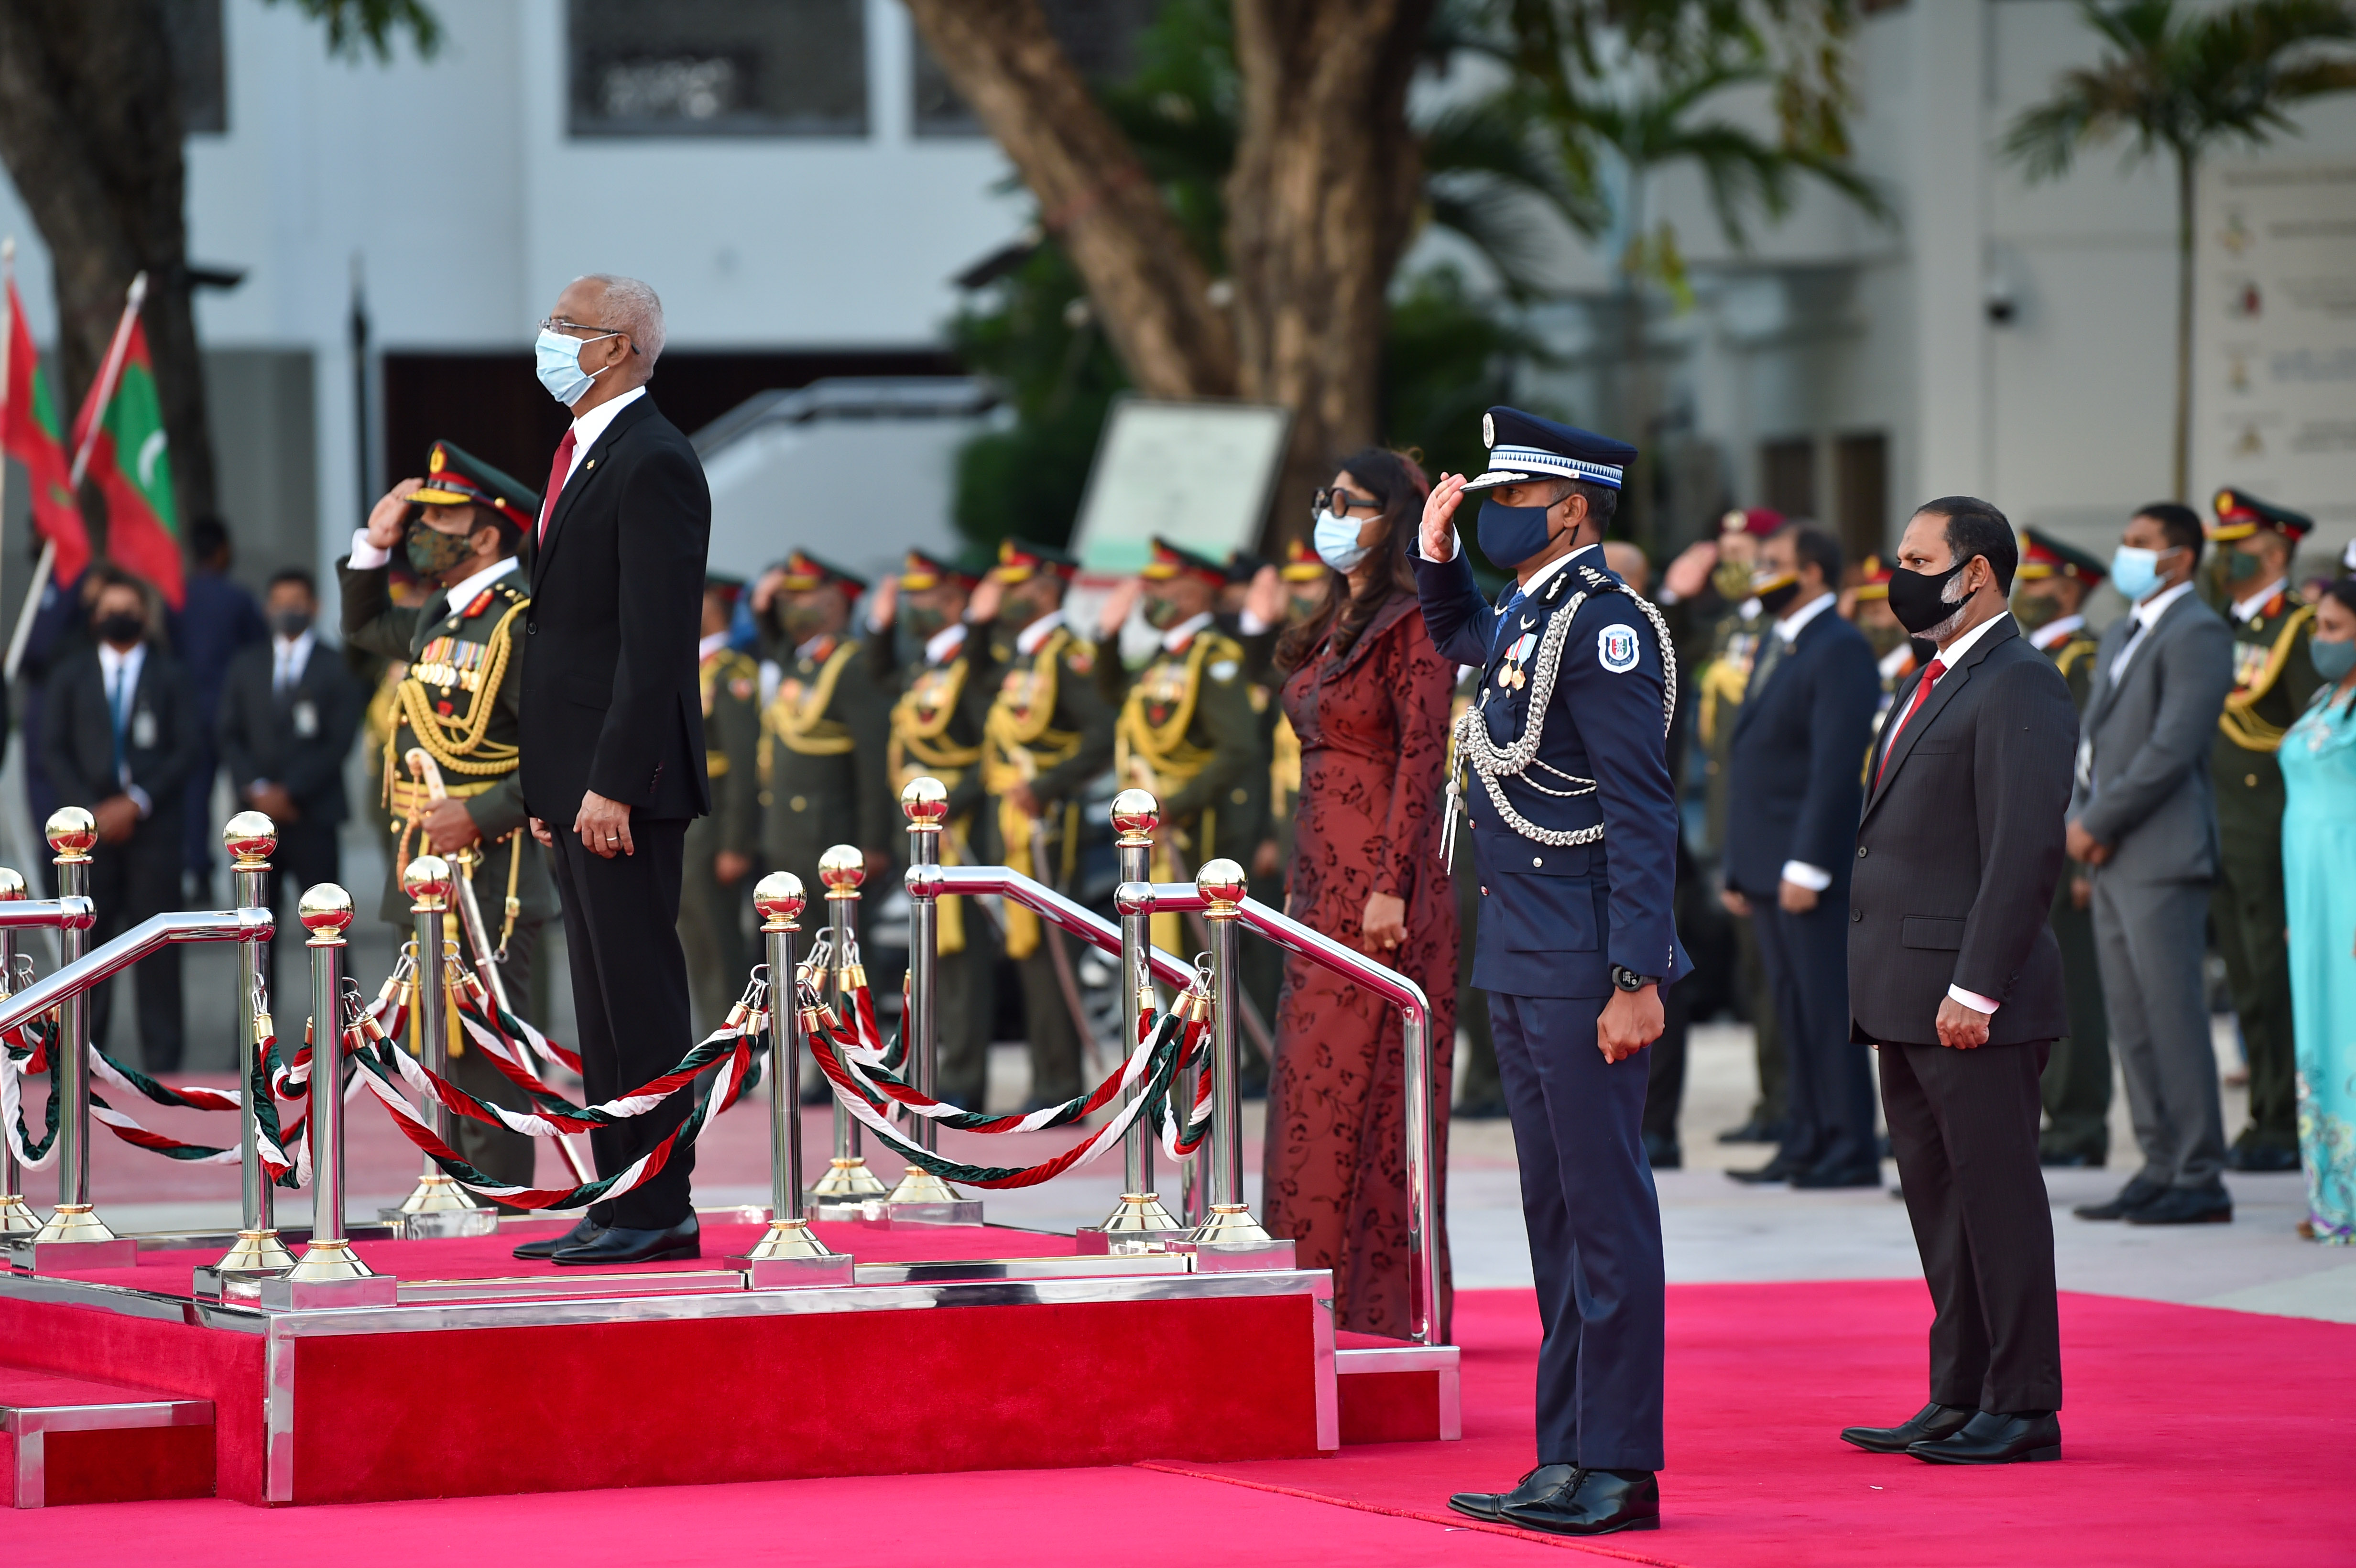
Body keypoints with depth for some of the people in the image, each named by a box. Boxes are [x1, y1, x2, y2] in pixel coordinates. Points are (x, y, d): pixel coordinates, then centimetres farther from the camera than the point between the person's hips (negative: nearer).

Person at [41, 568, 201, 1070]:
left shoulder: (169, 675, 9)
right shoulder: (71, 674, 12)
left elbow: (186, 750, 3)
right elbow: (53, 750, 6)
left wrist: (137, 802, -9)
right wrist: (91, 811, -7)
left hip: (152, 823, -1)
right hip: (89, 824, 1)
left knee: (156, 945, -3)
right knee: (88, 938, -3)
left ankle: (162, 1060, 0)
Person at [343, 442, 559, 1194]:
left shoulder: (526, 620, -13)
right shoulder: (437, 615, 14)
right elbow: (365, 628, 35)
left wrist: (481, 815, -22)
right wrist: (374, 543, 19)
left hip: (487, 872, -9)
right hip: (424, 872, 9)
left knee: (484, 1055, -8)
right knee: (440, 1053, 13)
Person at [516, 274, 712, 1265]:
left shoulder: (653, 465, -13)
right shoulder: (580, 457, 19)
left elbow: (657, 644, -19)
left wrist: (613, 785, -22)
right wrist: (546, 784, 17)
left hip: (624, 785, -10)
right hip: (575, 782, 10)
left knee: (641, 997, -7)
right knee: (602, 1003, 11)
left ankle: (659, 1211, -4)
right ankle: (623, 1200, 16)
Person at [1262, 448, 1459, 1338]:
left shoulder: (1414, 627, -10)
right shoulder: (1335, 625, 17)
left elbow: (1421, 759, -16)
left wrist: (1390, 889, -22)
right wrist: (1305, 886, 16)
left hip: (1381, 882, -9)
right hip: (1324, 883, 9)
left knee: (1353, 1088, -9)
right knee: (1316, 1089, 8)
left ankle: (1374, 1307, -5)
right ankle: (1327, 1301, 11)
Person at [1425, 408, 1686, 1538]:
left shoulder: (1602, 620, -14)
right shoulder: (1523, 619, 14)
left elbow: (1643, 816, -19)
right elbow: (1457, 637, 41)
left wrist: (1637, 980, -23)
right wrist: (1435, 553, 21)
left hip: (1585, 966, -10)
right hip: (1521, 963, 10)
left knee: (1604, 1211, -6)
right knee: (1556, 1216, 12)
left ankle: (1620, 1469, -3)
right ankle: (1567, 1459, 18)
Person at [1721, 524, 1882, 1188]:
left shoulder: (1840, 652, -11)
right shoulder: (1775, 647, 19)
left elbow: (1837, 766, -18)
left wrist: (1806, 866, -22)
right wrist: (1741, 869, 19)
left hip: (1810, 868, -9)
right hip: (1768, 870, 9)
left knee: (1827, 1008, -7)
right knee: (1794, 1010, 10)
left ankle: (1851, 1150, -4)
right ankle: (1808, 1144, 14)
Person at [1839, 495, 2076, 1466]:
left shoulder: (2019, 688, -12)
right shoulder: (1936, 682, 19)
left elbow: (2024, 850, -19)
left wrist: (1974, 989, -22)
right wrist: (1883, 987, 17)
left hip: (1971, 999, -10)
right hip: (1907, 1001, 10)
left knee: (1997, 1196, -4)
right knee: (1936, 1196, 12)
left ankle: (2024, 1411, 0)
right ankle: (1958, 1401, 18)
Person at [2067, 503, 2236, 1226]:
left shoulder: (2197, 635, -10)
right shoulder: (2120, 637, 20)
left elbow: (2173, 748, -18)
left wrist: (2099, 823, -14)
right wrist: (2079, 817, 2)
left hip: (2163, 856, -9)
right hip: (2113, 861, 9)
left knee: (2173, 1014, -9)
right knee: (2131, 1021, 10)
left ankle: (2201, 1179, -6)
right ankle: (2161, 1168, 15)